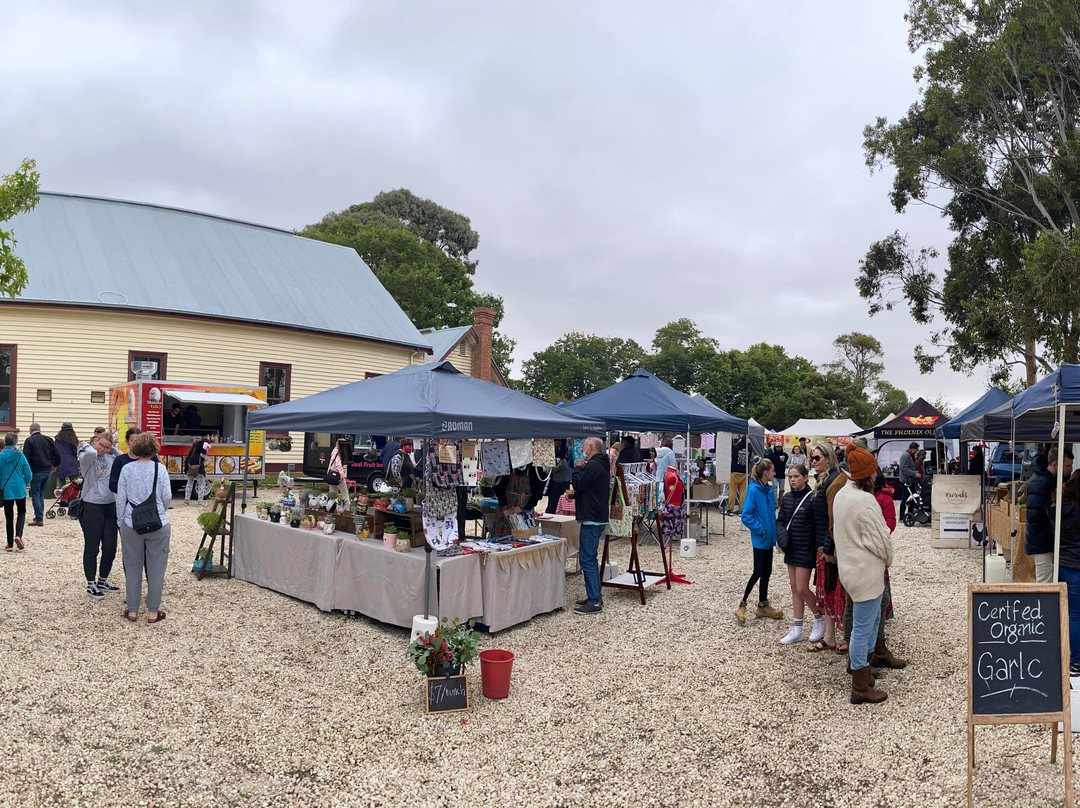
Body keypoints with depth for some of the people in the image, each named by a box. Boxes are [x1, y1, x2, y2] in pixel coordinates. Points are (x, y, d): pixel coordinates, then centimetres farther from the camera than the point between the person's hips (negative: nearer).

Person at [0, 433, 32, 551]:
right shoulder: (20, 455, -6)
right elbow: (28, 475, -5)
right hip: (19, 489, -1)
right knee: (22, 512, 15)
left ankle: (10, 544, 11)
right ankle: (18, 536, -7)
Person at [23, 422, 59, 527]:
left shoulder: (29, 440, -7)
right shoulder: (49, 439, 7)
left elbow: (25, 457, -13)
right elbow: (57, 455, 8)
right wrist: (54, 465, 24)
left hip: (36, 471, -5)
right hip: (47, 470, 5)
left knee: (35, 493, 1)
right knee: (41, 492, 17)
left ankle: (39, 519, -3)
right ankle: (39, 515, 20)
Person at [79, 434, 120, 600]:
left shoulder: (111, 459, 11)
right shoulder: (86, 457, -7)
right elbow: (90, 454, -28)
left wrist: (112, 449, 4)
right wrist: (92, 447, -9)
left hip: (111, 507, 6)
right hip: (92, 508, -5)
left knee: (110, 548, 10)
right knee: (92, 549, 4)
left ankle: (103, 581, 29)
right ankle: (91, 585, 18)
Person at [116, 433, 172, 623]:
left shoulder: (127, 469, -1)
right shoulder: (160, 468, -5)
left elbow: (120, 498, 1)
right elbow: (167, 496, -3)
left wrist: (120, 521, 13)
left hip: (131, 524, 2)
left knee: (132, 568, 12)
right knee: (156, 568, 6)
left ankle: (132, 611, 20)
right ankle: (153, 612, 11)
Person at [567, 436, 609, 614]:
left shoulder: (594, 465, -17)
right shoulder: (601, 465, 18)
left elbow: (578, 484, -19)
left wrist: (578, 468, -4)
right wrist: (574, 495, 10)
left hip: (591, 519, -11)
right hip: (598, 518, 11)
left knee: (587, 560, -8)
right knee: (590, 559, 17)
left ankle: (595, 602, -5)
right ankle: (595, 597, 24)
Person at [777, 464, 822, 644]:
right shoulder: (786, 498, 5)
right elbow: (780, 520, 11)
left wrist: (816, 549, -17)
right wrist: (782, 535, -7)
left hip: (805, 550, -7)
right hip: (791, 548, 7)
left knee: (802, 589, -4)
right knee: (794, 588, 11)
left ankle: (819, 618, 23)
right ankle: (797, 629, 19)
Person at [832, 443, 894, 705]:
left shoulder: (842, 494, 6)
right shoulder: (865, 502, -23)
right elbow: (880, 540, -18)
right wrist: (887, 559, 4)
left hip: (850, 566, 10)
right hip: (866, 571, -10)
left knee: (872, 618, 25)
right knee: (863, 627, 0)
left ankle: (858, 662, 38)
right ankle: (860, 689, 11)